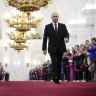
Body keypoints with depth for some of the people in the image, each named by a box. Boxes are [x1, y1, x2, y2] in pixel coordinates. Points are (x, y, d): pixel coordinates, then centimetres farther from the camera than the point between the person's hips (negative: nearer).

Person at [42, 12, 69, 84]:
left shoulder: (63, 26, 9)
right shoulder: (47, 27, 5)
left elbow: (67, 34, 2)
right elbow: (45, 38, 5)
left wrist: (66, 38, -23)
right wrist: (44, 48, 0)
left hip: (60, 48, 2)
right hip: (52, 48, -2)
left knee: (59, 63, 5)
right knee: (54, 62, -17)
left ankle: (58, 78, 11)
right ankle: (55, 77, -21)